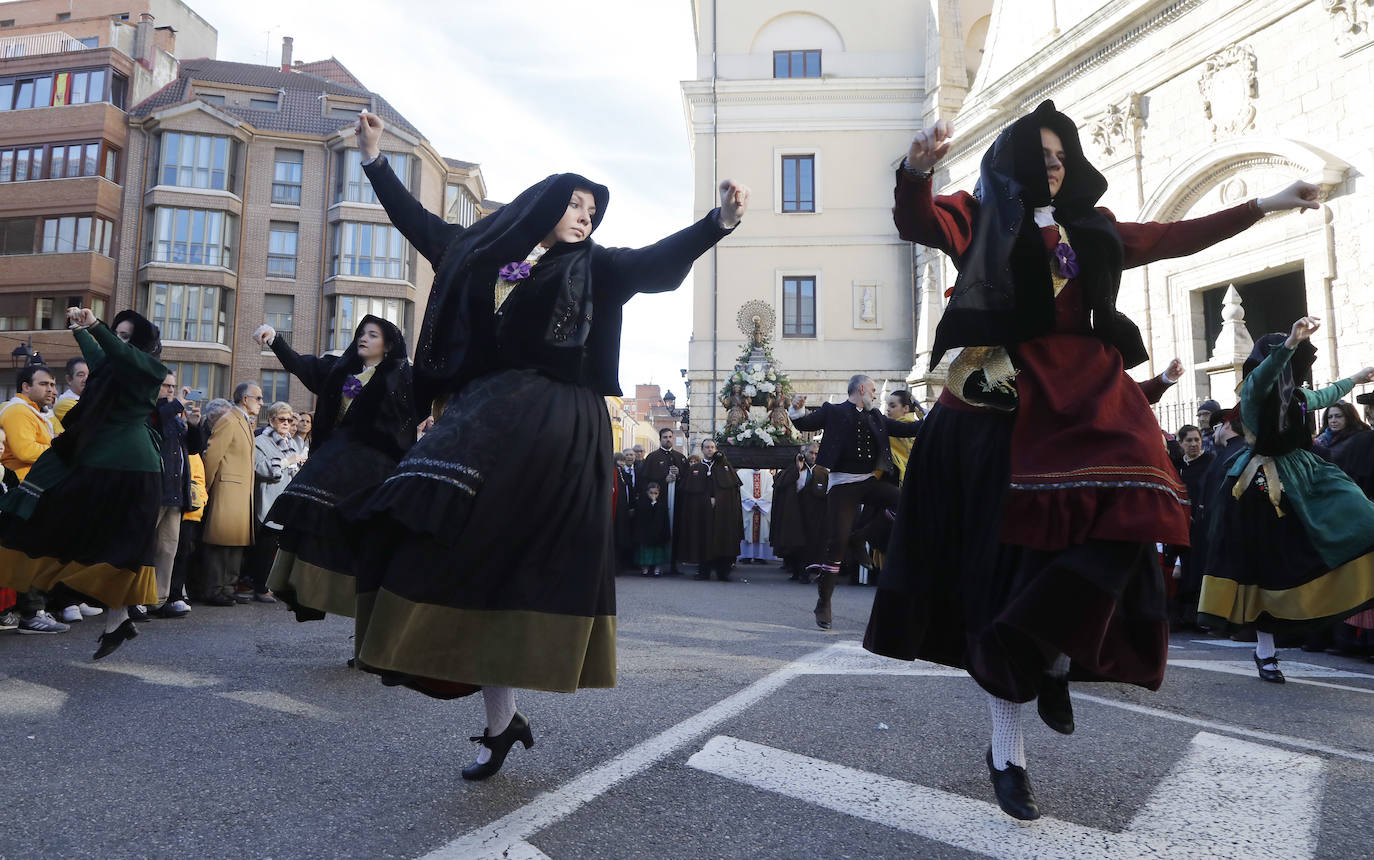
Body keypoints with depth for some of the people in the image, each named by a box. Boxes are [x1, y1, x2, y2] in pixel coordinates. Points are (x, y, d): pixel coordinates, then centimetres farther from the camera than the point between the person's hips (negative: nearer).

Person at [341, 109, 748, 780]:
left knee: (518, 567, -8)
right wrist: (374, 157, 29)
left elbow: (657, 259, -4)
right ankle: (501, 718, 9)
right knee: (479, 562, 0)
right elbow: (420, 223, 27)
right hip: (478, 421, 3)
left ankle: (501, 716, 3)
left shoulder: (592, 267, 10)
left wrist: (719, 221, -19)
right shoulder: (482, 251, 17)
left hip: (552, 431, -3)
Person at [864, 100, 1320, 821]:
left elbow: (1177, 239, 31)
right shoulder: (981, 219, 7)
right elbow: (918, 221, -13)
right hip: (1011, 403, -5)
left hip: (1090, 397, 5)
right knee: (1011, 561, -6)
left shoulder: (1090, 230, 23)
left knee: (1127, 516, -22)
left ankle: (1053, 659, 0)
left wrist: (1266, 205, 34)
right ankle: (1006, 750, 3)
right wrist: (917, 169, -34)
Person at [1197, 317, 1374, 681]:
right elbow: (1264, 372, -37)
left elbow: (1324, 395, 34)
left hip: (1304, 477, 7)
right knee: (1267, 566, -1)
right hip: (1264, 487, -7)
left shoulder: (1295, 395, 10)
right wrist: (1291, 342, -52)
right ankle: (1265, 651, 9)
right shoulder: (1254, 390, -12)